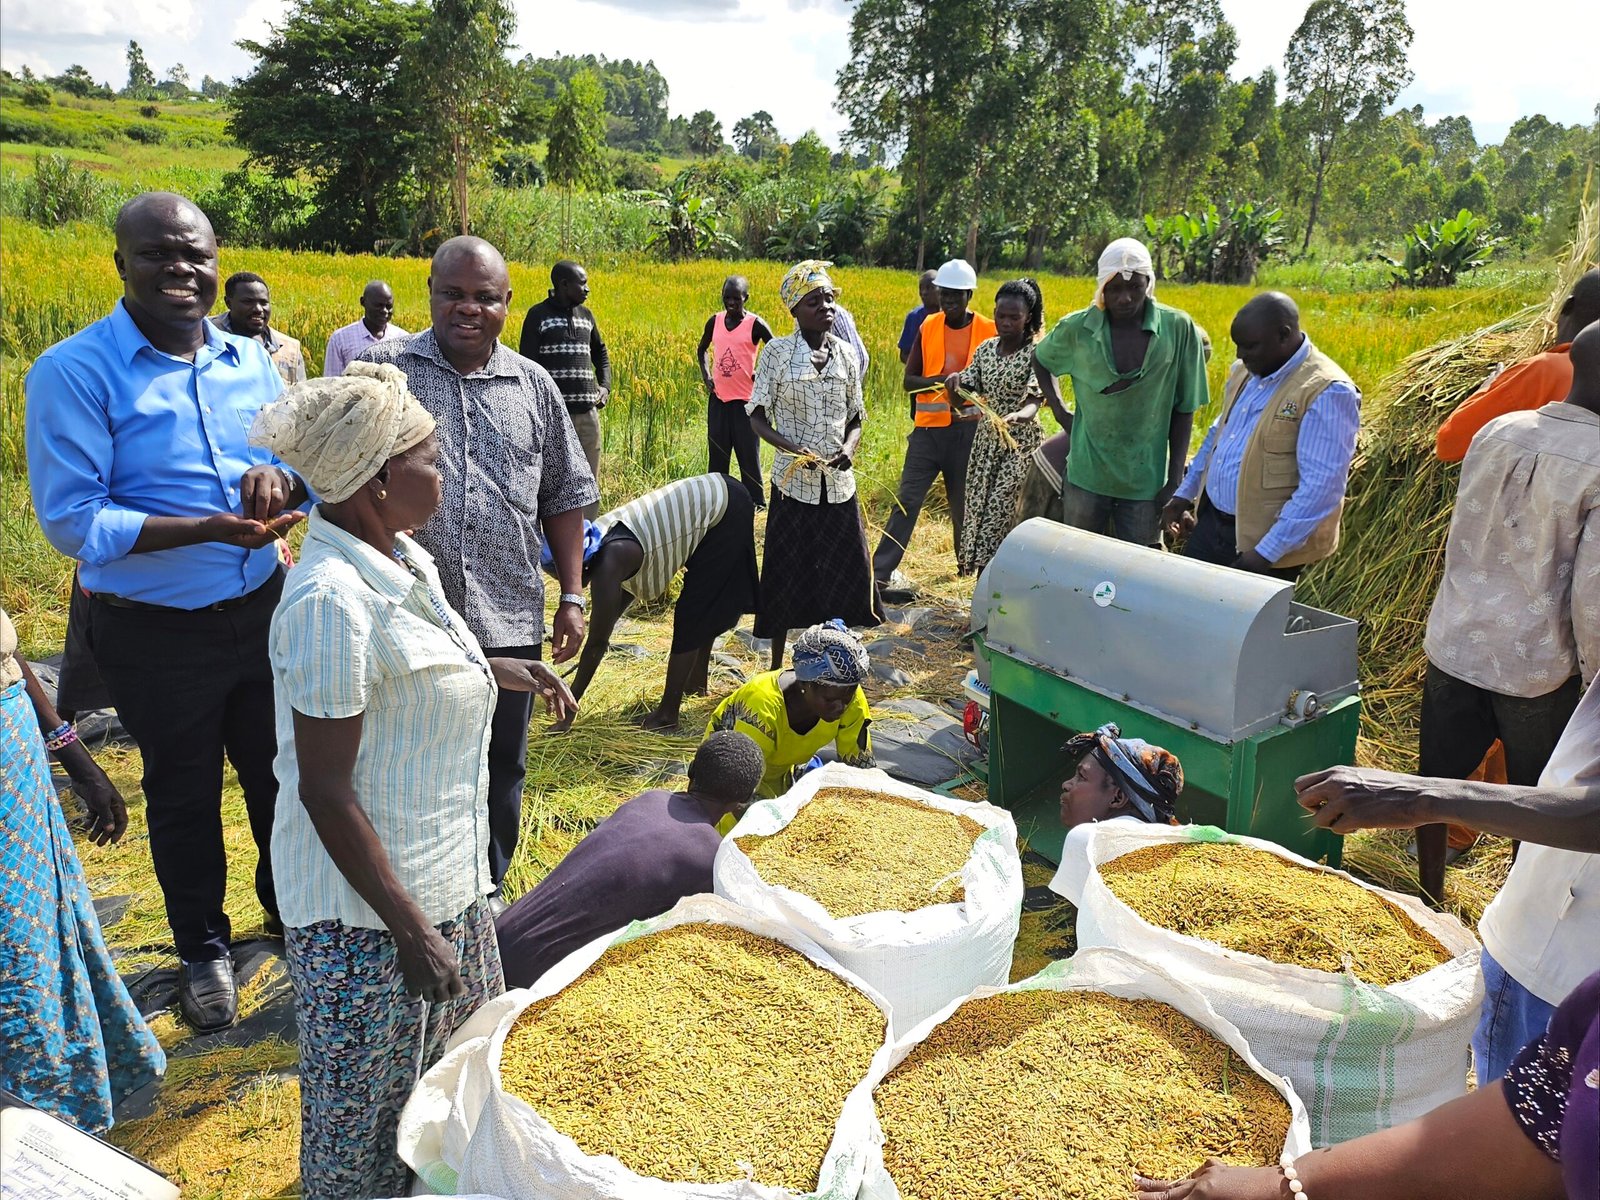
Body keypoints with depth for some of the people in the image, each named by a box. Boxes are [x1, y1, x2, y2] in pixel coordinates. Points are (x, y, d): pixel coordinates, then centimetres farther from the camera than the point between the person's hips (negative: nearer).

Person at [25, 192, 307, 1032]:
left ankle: (288, 906, 45)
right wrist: (209, 528, -29)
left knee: (279, 772, 19)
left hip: (261, 609, 4)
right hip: (155, 635, -4)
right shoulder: (72, 373, -14)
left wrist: (282, 478, -17)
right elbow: (70, 521, -17)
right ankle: (202, 948, 39)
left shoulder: (249, 358, 1)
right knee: (184, 796, 16)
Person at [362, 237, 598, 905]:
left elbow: (564, 498, 12)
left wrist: (572, 597, 7)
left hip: (509, 620, 2)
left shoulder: (533, 386, 9)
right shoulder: (382, 368, 1)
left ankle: (485, 897, 33)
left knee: (501, 770, 13)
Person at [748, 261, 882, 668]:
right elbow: (757, 418, -4)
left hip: (839, 484, 4)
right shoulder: (777, 352, -6)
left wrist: (849, 448, -10)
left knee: (843, 574, 7)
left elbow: (855, 418, 12)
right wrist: (793, 448, -21)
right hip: (793, 483, -3)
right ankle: (777, 667, 19)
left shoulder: (845, 353, 5)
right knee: (787, 575, 4)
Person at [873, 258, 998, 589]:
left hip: (967, 429, -1)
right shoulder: (928, 327, 2)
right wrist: (936, 381, -17)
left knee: (964, 501, 11)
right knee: (907, 499, -2)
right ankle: (880, 570, -1)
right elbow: (909, 380, 3)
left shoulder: (988, 331, -3)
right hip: (928, 426, 1)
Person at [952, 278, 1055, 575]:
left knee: (999, 513, -10)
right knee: (977, 508, 6)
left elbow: (1034, 402, -25)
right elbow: (964, 395, 6)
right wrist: (956, 383, -18)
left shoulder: (1037, 354, -12)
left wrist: (1016, 417, -47)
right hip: (986, 440, 6)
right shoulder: (985, 349, 5)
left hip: (1020, 444, -6)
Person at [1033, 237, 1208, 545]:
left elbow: (1184, 408, -2)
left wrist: (1176, 479, -3)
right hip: (1087, 476, 1)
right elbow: (1040, 360, 16)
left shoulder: (1178, 328, -8)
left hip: (1146, 481, -1)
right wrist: (1060, 411, 5)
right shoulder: (1077, 328, -6)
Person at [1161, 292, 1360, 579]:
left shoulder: (1327, 392, -19)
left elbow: (1321, 487, -23)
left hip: (1269, 543, -7)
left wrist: (1266, 553, -25)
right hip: (1210, 522, 8)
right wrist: (1184, 494, 16)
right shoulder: (1244, 372, 7)